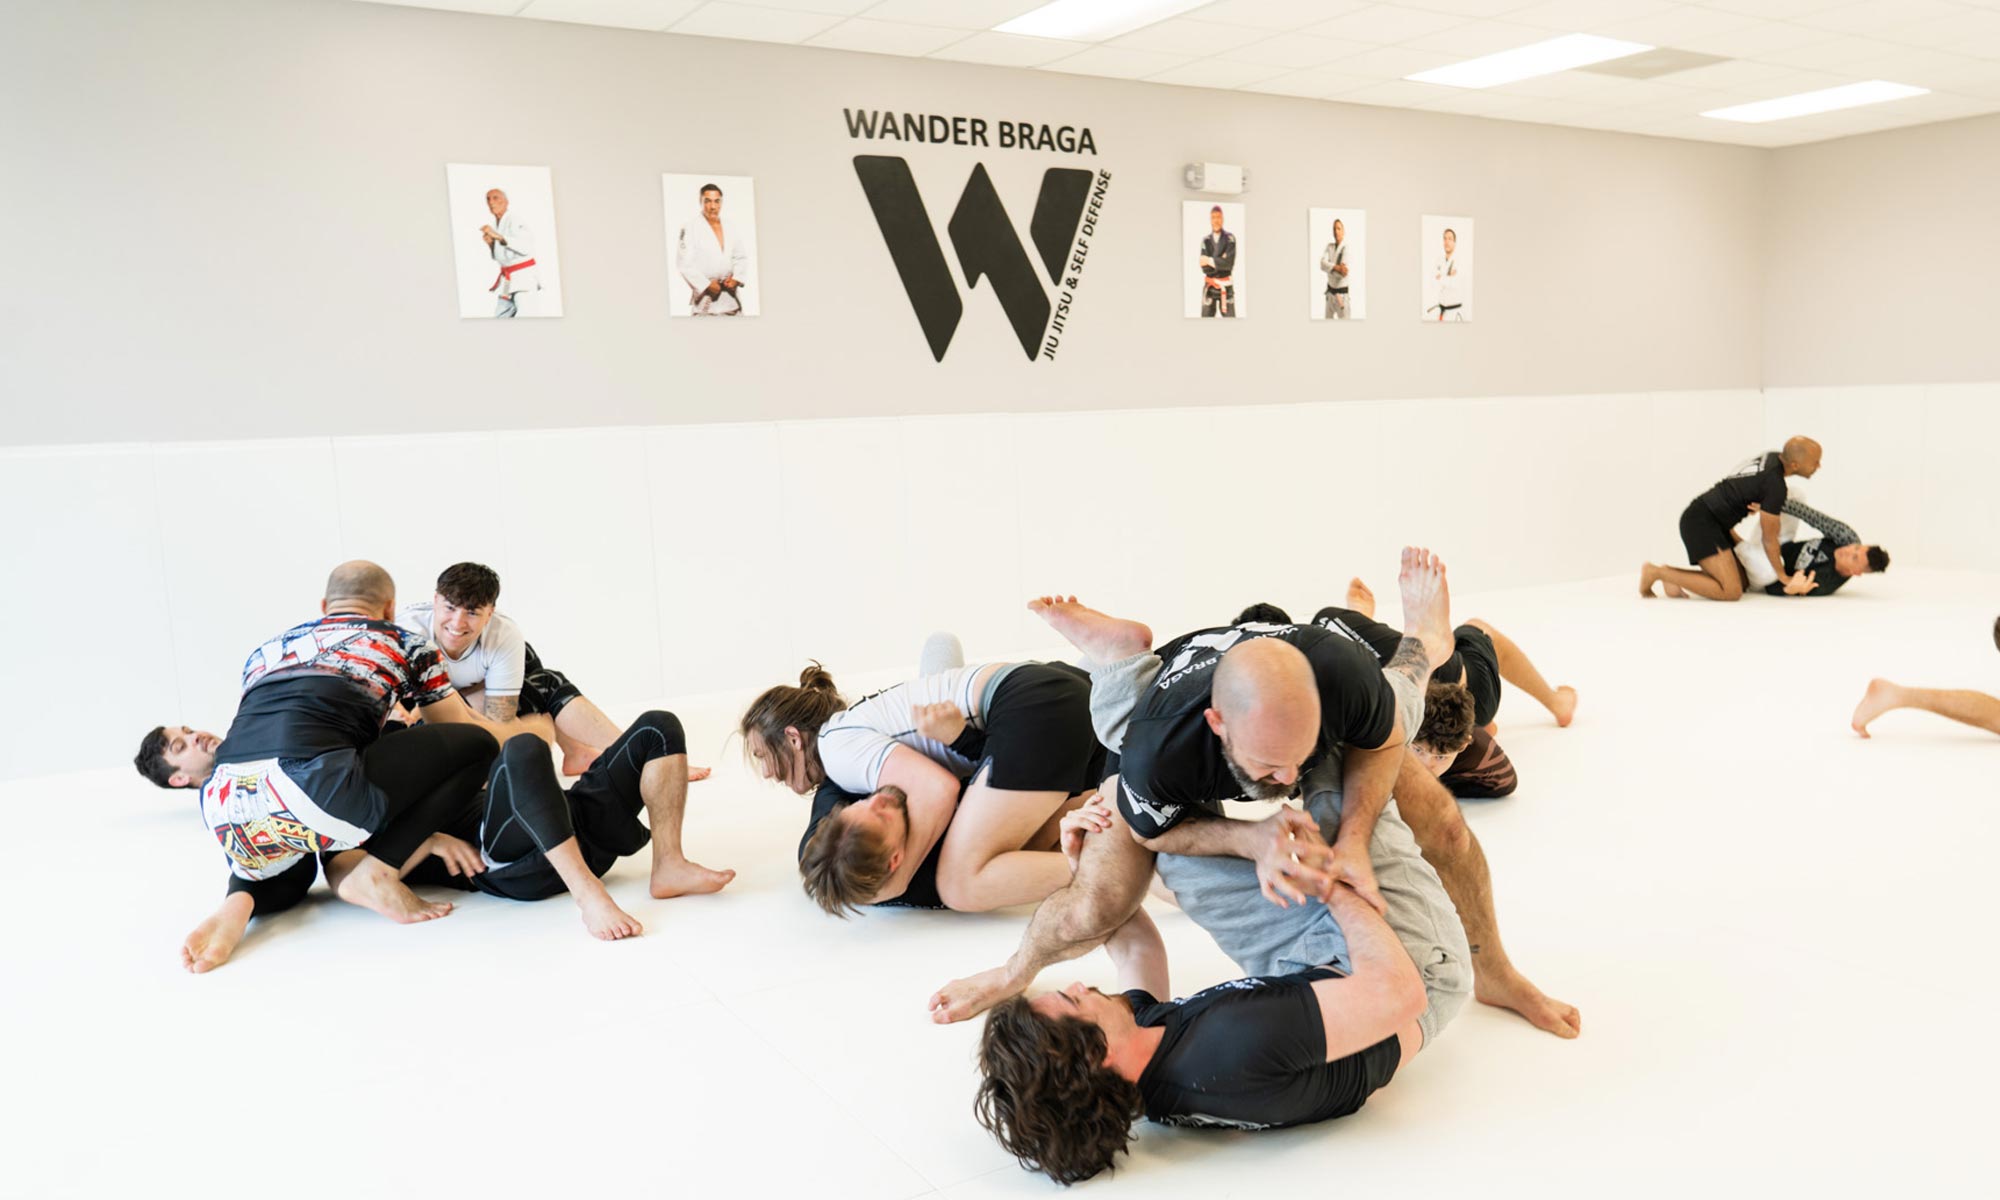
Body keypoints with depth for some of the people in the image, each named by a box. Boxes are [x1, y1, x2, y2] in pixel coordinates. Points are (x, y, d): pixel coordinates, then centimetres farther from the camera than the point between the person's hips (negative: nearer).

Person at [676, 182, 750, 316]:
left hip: (730, 295, 6)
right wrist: (707, 285, -15)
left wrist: (736, 278, -4)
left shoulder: (731, 228, 11)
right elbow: (684, 264, -11)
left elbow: (742, 257, 14)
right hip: (705, 296, -5)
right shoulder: (690, 229, -6)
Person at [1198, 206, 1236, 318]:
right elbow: (1205, 268, -6)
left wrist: (1210, 261, -10)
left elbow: (1229, 263, -15)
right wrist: (1220, 262, -13)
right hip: (1209, 286, 2)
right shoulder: (1206, 241, 3)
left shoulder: (1230, 238, -3)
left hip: (1226, 286, -2)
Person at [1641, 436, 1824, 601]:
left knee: (1741, 582, 11)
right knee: (1731, 592, -17)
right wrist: (1783, 577, 6)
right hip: (1701, 522, -10)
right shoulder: (1776, 486, -19)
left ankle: (1672, 574, 2)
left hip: (1705, 519, 10)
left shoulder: (1773, 456, 7)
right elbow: (1770, 539, -8)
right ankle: (1657, 573, -12)